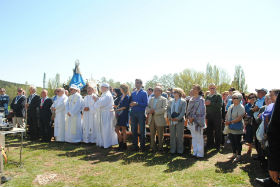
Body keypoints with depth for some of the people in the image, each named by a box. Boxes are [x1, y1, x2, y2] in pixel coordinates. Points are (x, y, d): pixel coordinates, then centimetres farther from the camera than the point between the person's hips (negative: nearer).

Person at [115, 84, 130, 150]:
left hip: (124, 114, -8)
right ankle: (120, 143, 23)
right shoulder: (122, 96, 14)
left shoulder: (127, 97, -11)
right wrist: (116, 106, 1)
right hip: (119, 115, 8)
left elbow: (125, 107, -15)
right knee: (117, 129, 9)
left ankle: (124, 145, 11)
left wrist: (118, 109, -7)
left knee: (123, 130, 0)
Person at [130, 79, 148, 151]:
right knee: (134, 130, 9)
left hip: (141, 113, -5)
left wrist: (137, 103, -19)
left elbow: (146, 104, -10)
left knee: (142, 130, 3)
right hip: (133, 113, 5)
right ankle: (135, 146, 19)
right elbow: (130, 102, 16)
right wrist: (131, 104, -7)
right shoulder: (133, 93, 15)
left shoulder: (144, 93, -2)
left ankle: (142, 146, 13)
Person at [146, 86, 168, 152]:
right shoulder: (151, 99, 16)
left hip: (159, 120, -5)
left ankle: (160, 148, 16)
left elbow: (164, 109, -14)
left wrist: (155, 111, -19)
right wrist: (150, 111, -13)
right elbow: (147, 107, 10)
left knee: (160, 135, 4)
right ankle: (153, 147, 20)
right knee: (152, 134, 10)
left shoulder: (164, 99, -2)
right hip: (151, 119, 5)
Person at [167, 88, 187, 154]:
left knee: (180, 136, 2)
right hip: (172, 121, 4)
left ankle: (180, 150, 13)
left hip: (180, 121, -4)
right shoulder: (171, 101, 13)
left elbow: (183, 111, -7)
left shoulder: (183, 101, -1)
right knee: (172, 136, 7)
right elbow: (168, 110, 9)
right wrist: (170, 117, -7)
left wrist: (178, 118, -18)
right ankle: (173, 150, 16)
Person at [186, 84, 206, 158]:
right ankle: (195, 152, 21)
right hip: (191, 121, 6)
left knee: (199, 138, -1)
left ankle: (200, 153, 8)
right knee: (194, 137, 12)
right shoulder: (191, 99, 12)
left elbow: (201, 111, -11)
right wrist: (189, 117, -2)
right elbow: (188, 109, 15)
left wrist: (193, 118, -13)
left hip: (197, 121, -6)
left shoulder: (200, 100, -8)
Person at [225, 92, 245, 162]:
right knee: (232, 141, 15)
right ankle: (234, 154, 29)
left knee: (237, 142, 4)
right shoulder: (231, 106, 11)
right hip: (231, 128, 7)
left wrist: (230, 122, -20)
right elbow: (227, 114, 16)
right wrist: (226, 121, -2)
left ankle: (238, 156, 17)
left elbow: (239, 118, -21)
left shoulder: (241, 107, -14)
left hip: (237, 128, -7)